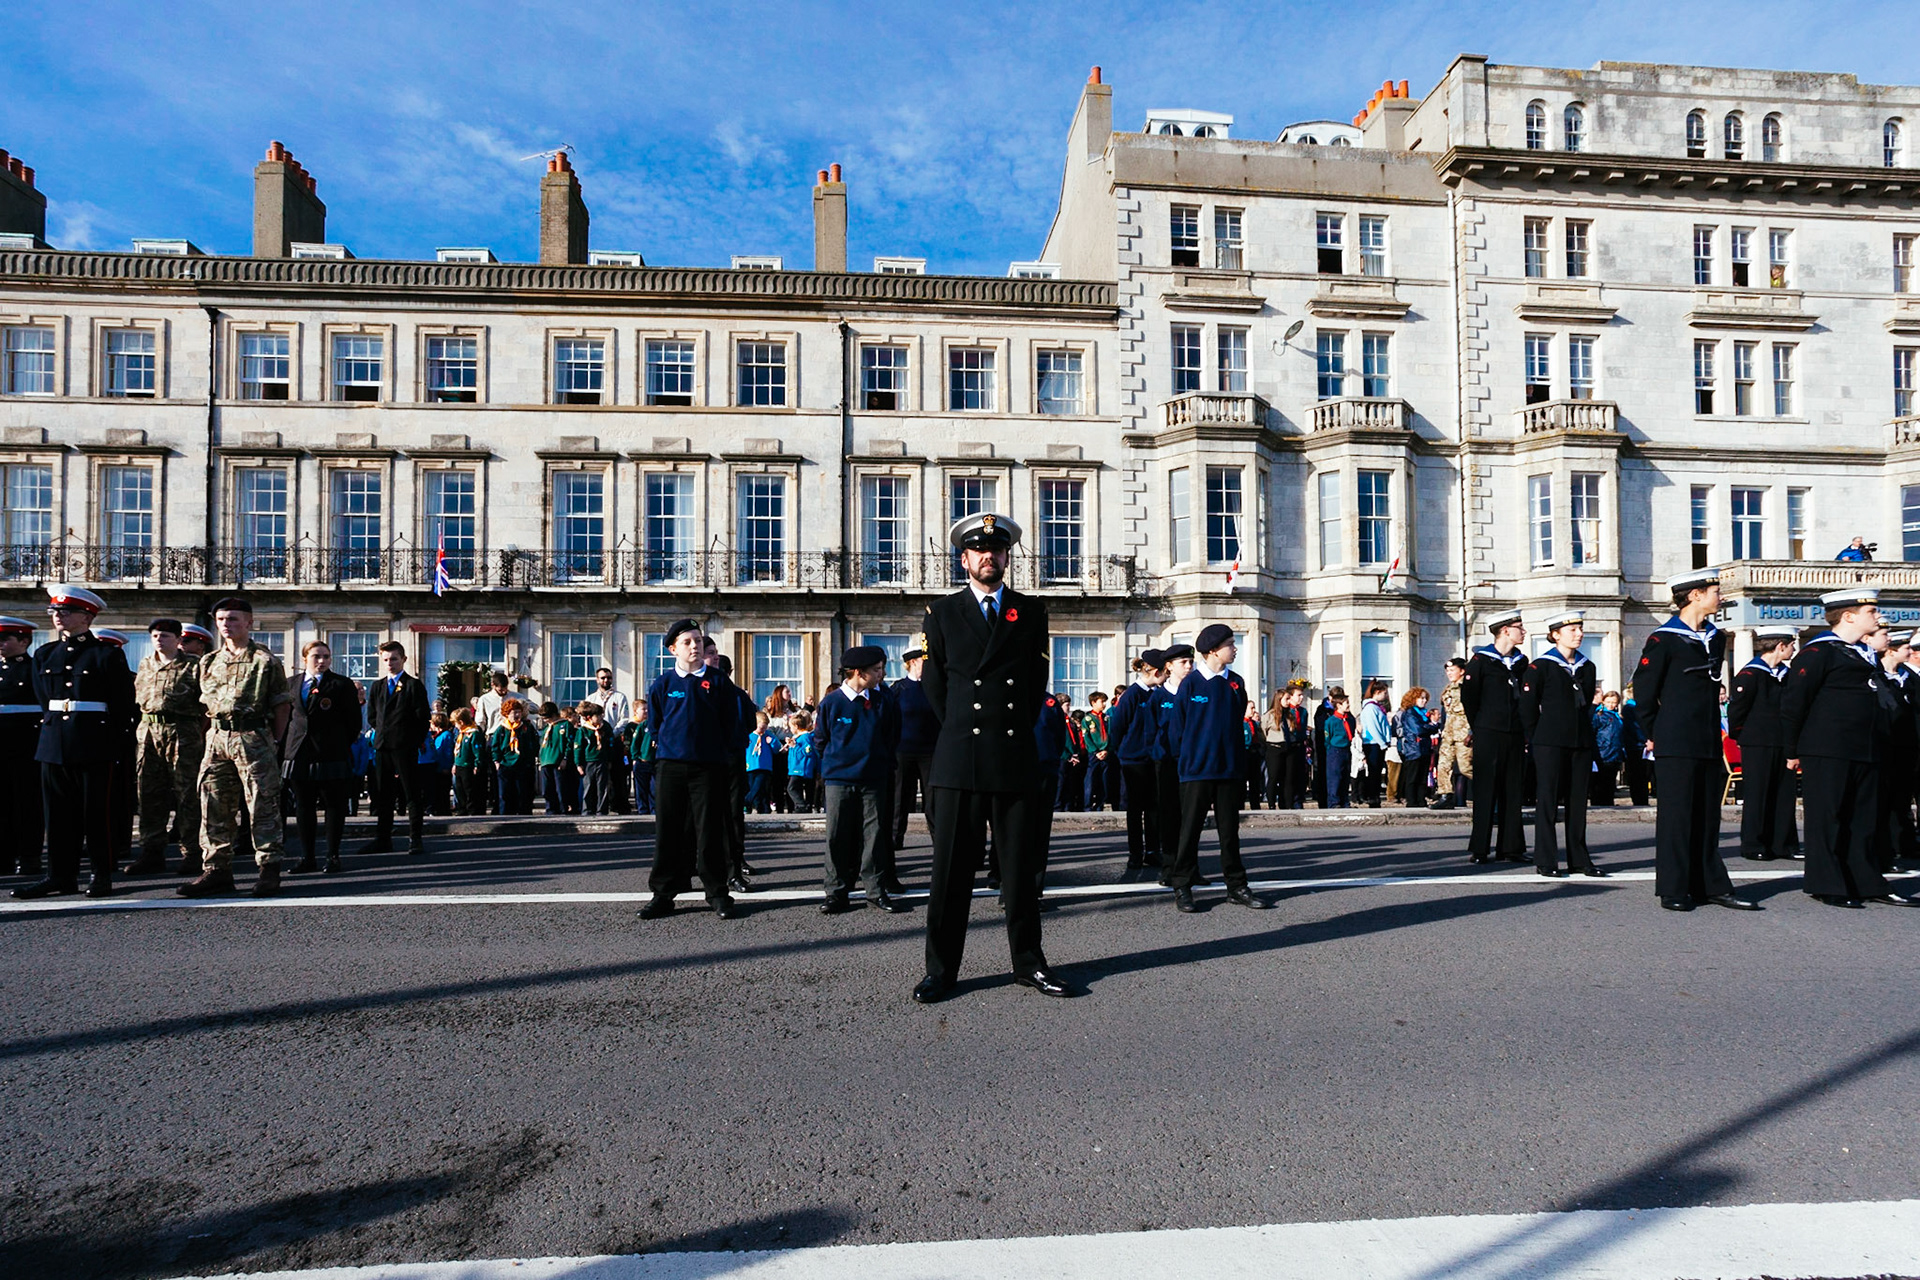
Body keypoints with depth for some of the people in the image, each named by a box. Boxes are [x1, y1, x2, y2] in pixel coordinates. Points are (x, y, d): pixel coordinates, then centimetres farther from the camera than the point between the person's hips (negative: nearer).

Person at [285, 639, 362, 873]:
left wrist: (342, 747, 1)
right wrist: (286, 747, 8)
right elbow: (286, 716, 15)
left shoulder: (342, 685, 0)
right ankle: (307, 857, 15)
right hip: (300, 754, 4)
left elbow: (353, 720, 0)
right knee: (303, 806, 8)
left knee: (334, 806, 1)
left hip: (331, 755, -4)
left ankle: (333, 856, 8)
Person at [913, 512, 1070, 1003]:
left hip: (1016, 757, 1)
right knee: (952, 869, 1)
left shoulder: (1032, 611, 12)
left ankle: (1028, 962, 18)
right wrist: (960, 731, 11)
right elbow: (934, 683, 12)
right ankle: (941, 968, 10)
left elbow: (1037, 680, 15)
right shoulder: (942, 612, 10)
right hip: (959, 760, -1)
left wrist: (1018, 728, 11)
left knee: (1021, 866, 7)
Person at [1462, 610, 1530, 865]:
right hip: (1489, 736, -5)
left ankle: (1511, 847, 14)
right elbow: (1468, 696, -1)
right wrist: (1479, 727, 3)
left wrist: (1526, 731, 10)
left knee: (1513, 791, 7)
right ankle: (1480, 849, 3)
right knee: (1486, 791, -3)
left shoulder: (1521, 662, 12)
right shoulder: (1481, 660, -5)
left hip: (1515, 735, 5)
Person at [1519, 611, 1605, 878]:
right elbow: (1528, 706, -3)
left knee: (1578, 801, 8)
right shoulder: (1540, 666, -4)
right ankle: (1546, 861, 3)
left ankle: (1579, 859, 16)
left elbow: (1586, 703, 21)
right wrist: (1536, 739, -2)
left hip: (1581, 743, 5)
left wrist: (1583, 731, 15)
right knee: (1547, 800, -2)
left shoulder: (1588, 667, 13)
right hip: (1550, 744, -5)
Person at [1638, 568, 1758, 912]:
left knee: (1707, 815, 11)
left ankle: (1711, 886, 17)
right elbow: (1643, 688, -6)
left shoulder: (1716, 637, 14)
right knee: (1676, 815, -3)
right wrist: (1654, 732, -2)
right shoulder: (1664, 638, -8)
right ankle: (1673, 890, 4)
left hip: (1709, 742, 7)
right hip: (1676, 744, -7)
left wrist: (1713, 731, 19)